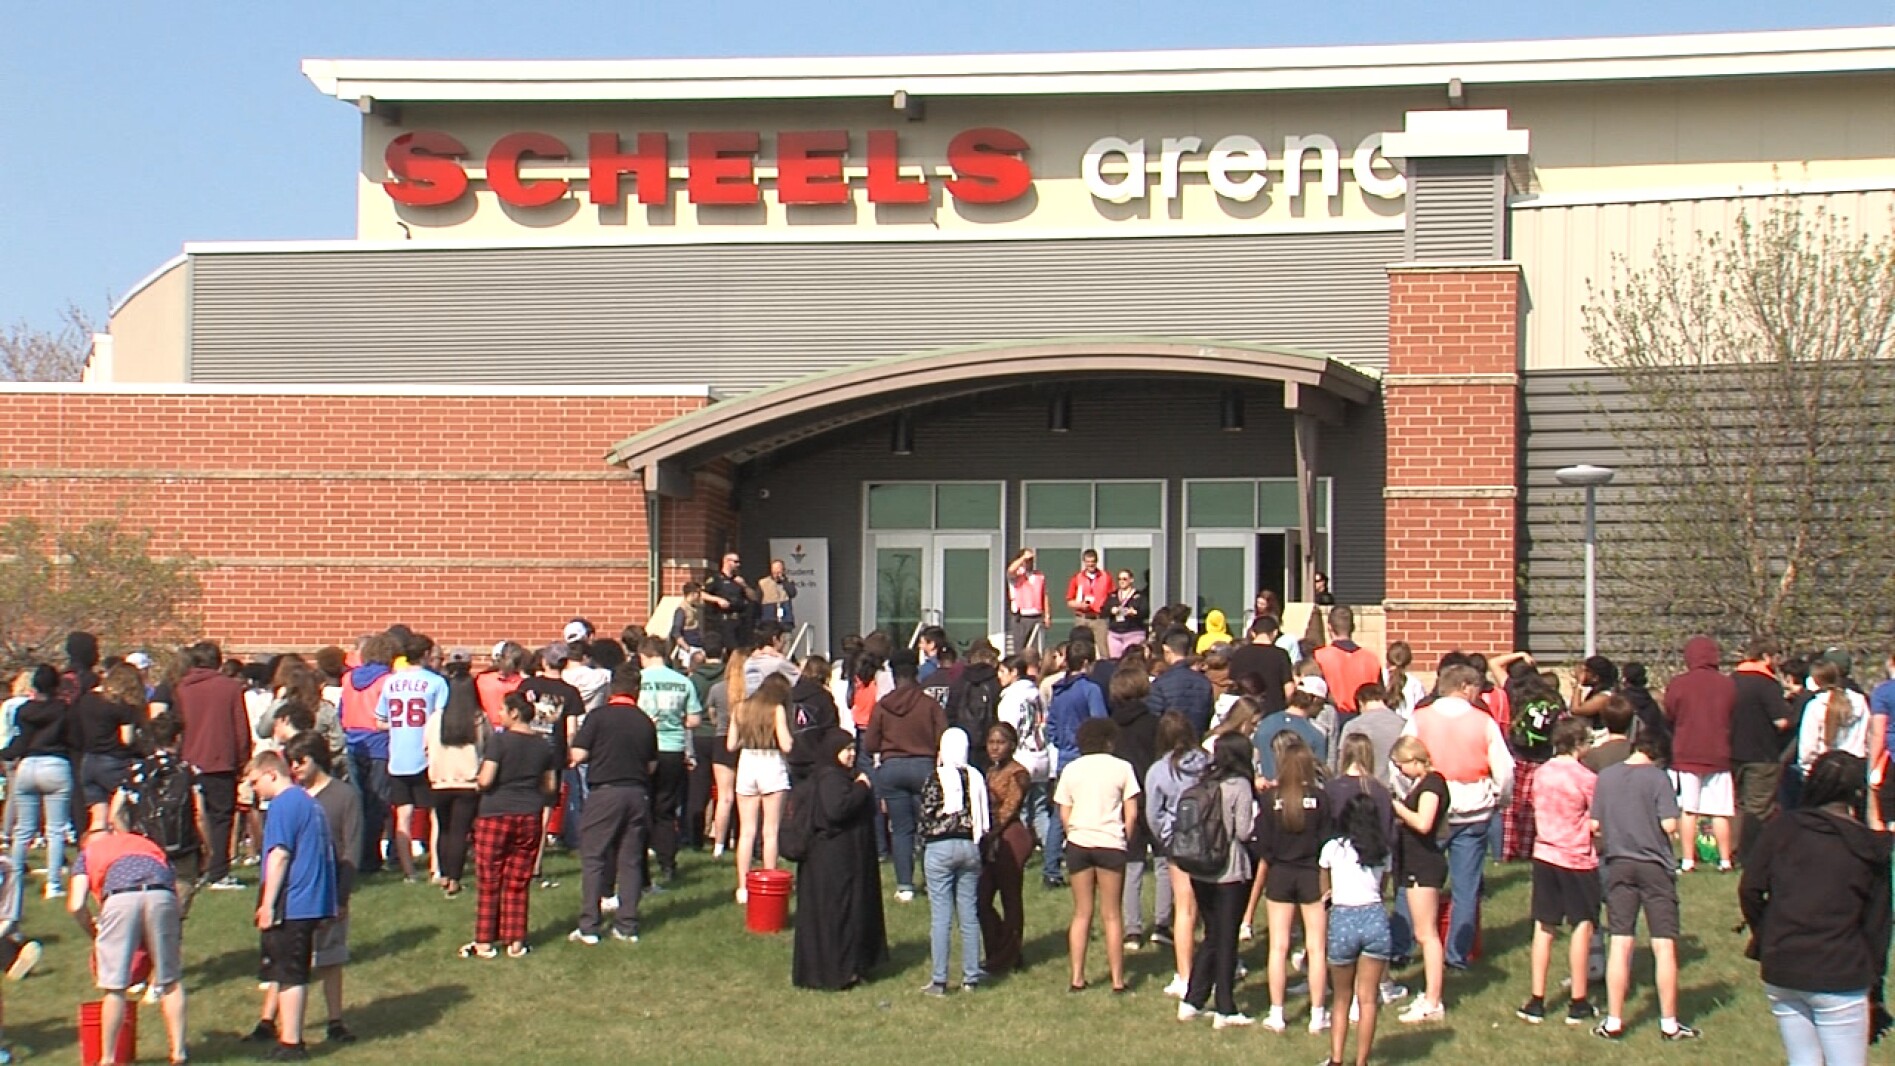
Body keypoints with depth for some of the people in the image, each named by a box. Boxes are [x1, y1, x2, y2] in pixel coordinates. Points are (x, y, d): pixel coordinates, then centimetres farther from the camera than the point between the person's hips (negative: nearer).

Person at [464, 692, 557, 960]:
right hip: (529, 818, 4)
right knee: (518, 884, 10)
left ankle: (484, 943, 7)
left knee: (489, 883, 4)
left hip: (496, 815, -4)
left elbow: (486, 780, -16)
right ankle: (516, 942, 10)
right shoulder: (544, 745, 5)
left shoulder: (499, 740, -11)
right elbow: (550, 787, 10)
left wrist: (479, 779, 5)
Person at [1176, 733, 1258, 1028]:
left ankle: (1191, 1001, 17)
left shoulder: (1204, 782, 5)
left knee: (1211, 936, 18)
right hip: (1231, 870, -6)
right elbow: (1244, 831, -15)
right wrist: (1258, 811, 2)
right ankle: (1224, 1010, 7)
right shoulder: (1240, 786, -11)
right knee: (1227, 939, 3)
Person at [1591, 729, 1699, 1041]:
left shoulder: (1605, 776, 2)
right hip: (1654, 866, -3)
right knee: (1664, 946, 3)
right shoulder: (1657, 777, -9)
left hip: (1619, 865, 3)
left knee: (1619, 945, 5)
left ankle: (1614, 1021, 7)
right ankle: (1669, 1023, 7)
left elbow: (1595, 826, 4)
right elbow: (1670, 825, -15)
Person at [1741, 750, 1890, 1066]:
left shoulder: (1781, 830, 1)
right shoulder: (1869, 849, -2)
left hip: (1780, 972, 3)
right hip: (1839, 978, -3)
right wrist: (1873, 975, 12)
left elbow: (1749, 889, -2)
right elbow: (1876, 922, 2)